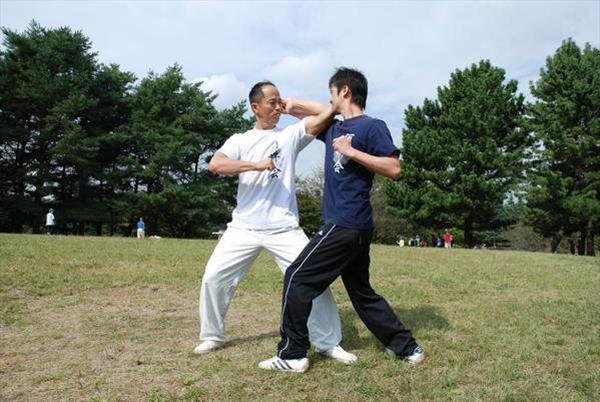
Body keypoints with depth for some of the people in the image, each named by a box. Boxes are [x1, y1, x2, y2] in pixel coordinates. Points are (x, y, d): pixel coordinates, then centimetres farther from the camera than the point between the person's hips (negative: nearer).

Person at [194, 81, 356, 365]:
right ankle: (212, 336, 24)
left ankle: (328, 343, 9)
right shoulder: (239, 140, 8)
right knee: (213, 277, 1)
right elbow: (214, 165, -11)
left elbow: (327, 112, -1)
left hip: (284, 228, -1)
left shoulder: (291, 134, 8)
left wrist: (293, 106, 10)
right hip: (244, 227, 1)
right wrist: (256, 165, -21)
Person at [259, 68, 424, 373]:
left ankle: (292, 355, 3)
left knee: (297, 278, -5)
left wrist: (352, 151, -17)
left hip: (345, 225, -9)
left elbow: (394, 169, -15)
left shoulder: (372, 126, -6)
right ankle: (407, 347, 24)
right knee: (362, 292, 16)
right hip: (354, 227, 9)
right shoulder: (334, 129, 17)